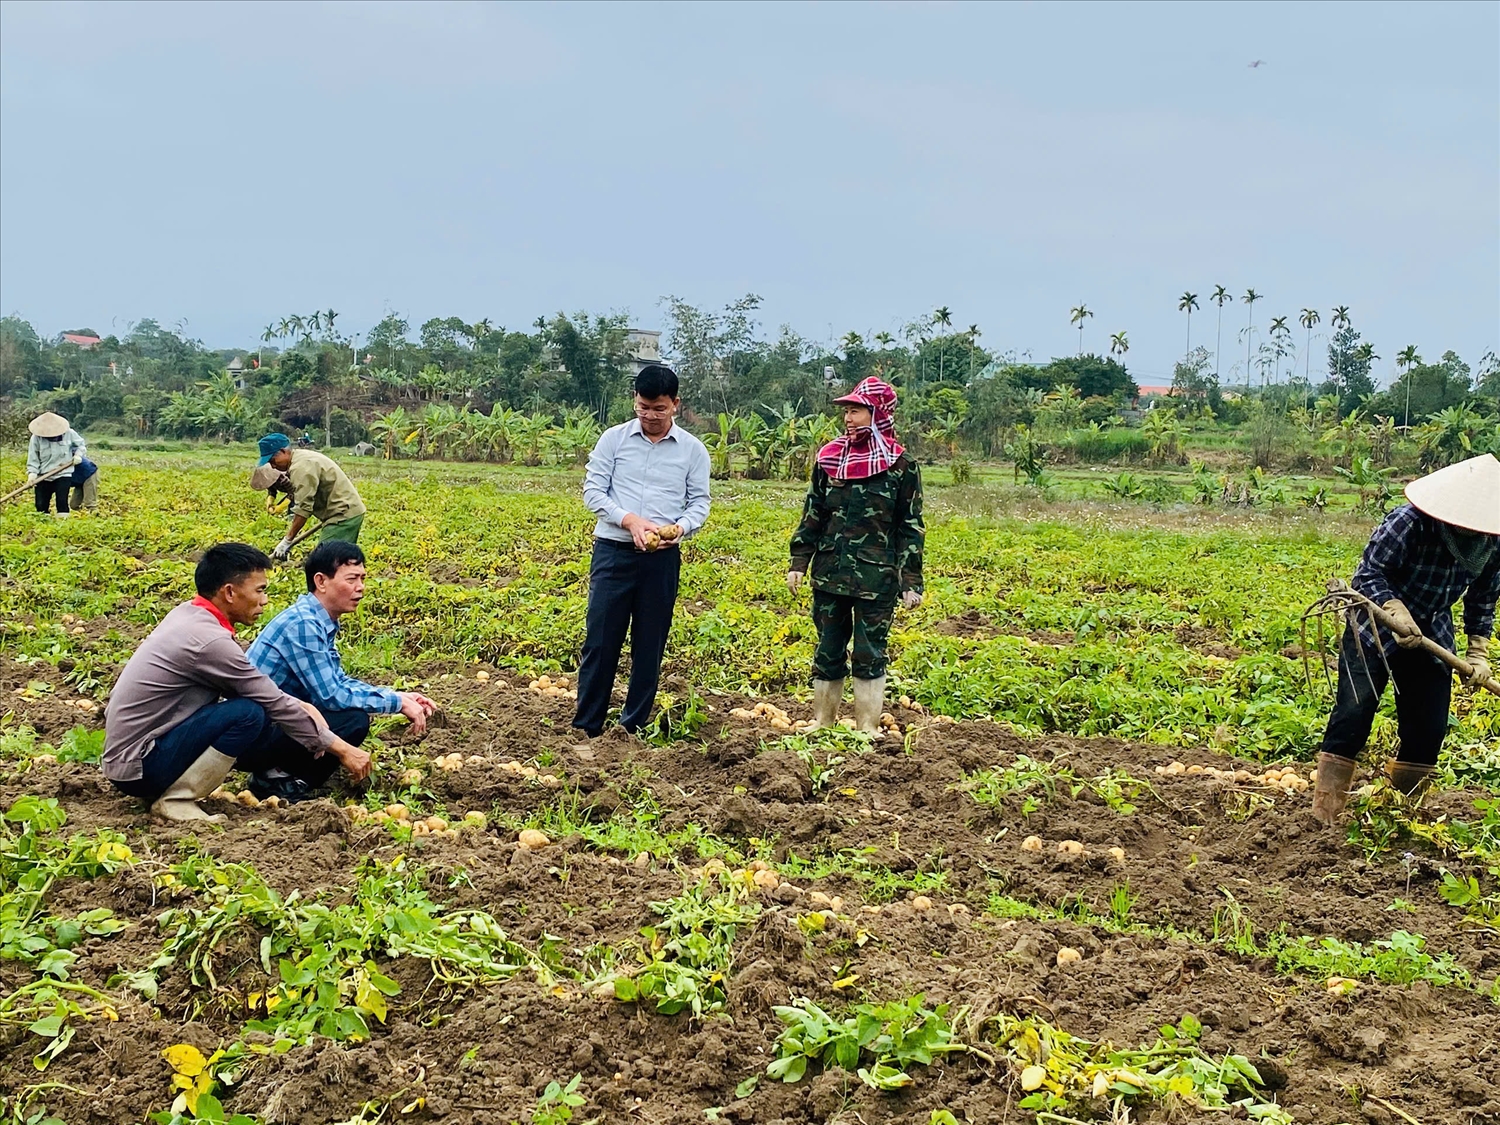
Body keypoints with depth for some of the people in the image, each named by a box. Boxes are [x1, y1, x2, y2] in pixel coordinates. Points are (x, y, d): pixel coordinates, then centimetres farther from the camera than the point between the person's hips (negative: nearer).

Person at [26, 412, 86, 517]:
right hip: (43, 476, 1)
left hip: (63, 474, -1)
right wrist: (32, 473, -16)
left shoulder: (69, 433, -3)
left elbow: (80, 444, 16)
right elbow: (33, 457, -4)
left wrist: (78, 455, -3)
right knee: (41, 505, 1)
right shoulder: (36, 437, -5)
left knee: (62, 502, -13)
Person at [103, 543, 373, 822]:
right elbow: (274, 705, -16)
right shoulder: (209, 641, -24)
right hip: (137, 767, -8)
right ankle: (175, 800, -14)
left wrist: (300, 706, 4)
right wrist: (341, 749, -8)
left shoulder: (188, 614, 3)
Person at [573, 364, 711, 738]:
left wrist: (678, 528, -17)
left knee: (650, 645, 6)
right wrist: (629, 520, -17)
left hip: (662, 558, 1)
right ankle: (585, 727, 7)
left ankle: (634, 728, 17)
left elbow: (700, 504, 5)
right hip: (613, 551, -1)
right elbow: (593, 491, -1)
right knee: (600, 640, 0)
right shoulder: (614, 438, 2)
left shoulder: (693, 450, 4)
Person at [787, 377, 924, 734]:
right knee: (828, 651, 12)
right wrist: (799, 562, 6)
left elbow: (910, 528, -3)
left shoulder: (900, 466, -5)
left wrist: (911, 582, -6)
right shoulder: (830, 457, 5)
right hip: (829, 574, 4)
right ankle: (821, 723, 23)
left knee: (870, 654, 3)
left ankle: (867, 730, 13)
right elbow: (813, 515, 12)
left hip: (876, 579, -4)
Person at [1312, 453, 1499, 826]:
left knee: (1428, 727, 3)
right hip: (1375, 628, -5)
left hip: (1431, 636, 5)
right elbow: (1368, 573, -21)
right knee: (1353, 715, -12)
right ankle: (1323, 817, -7)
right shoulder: (1410, 522, -27)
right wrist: (1396, 610, -36)